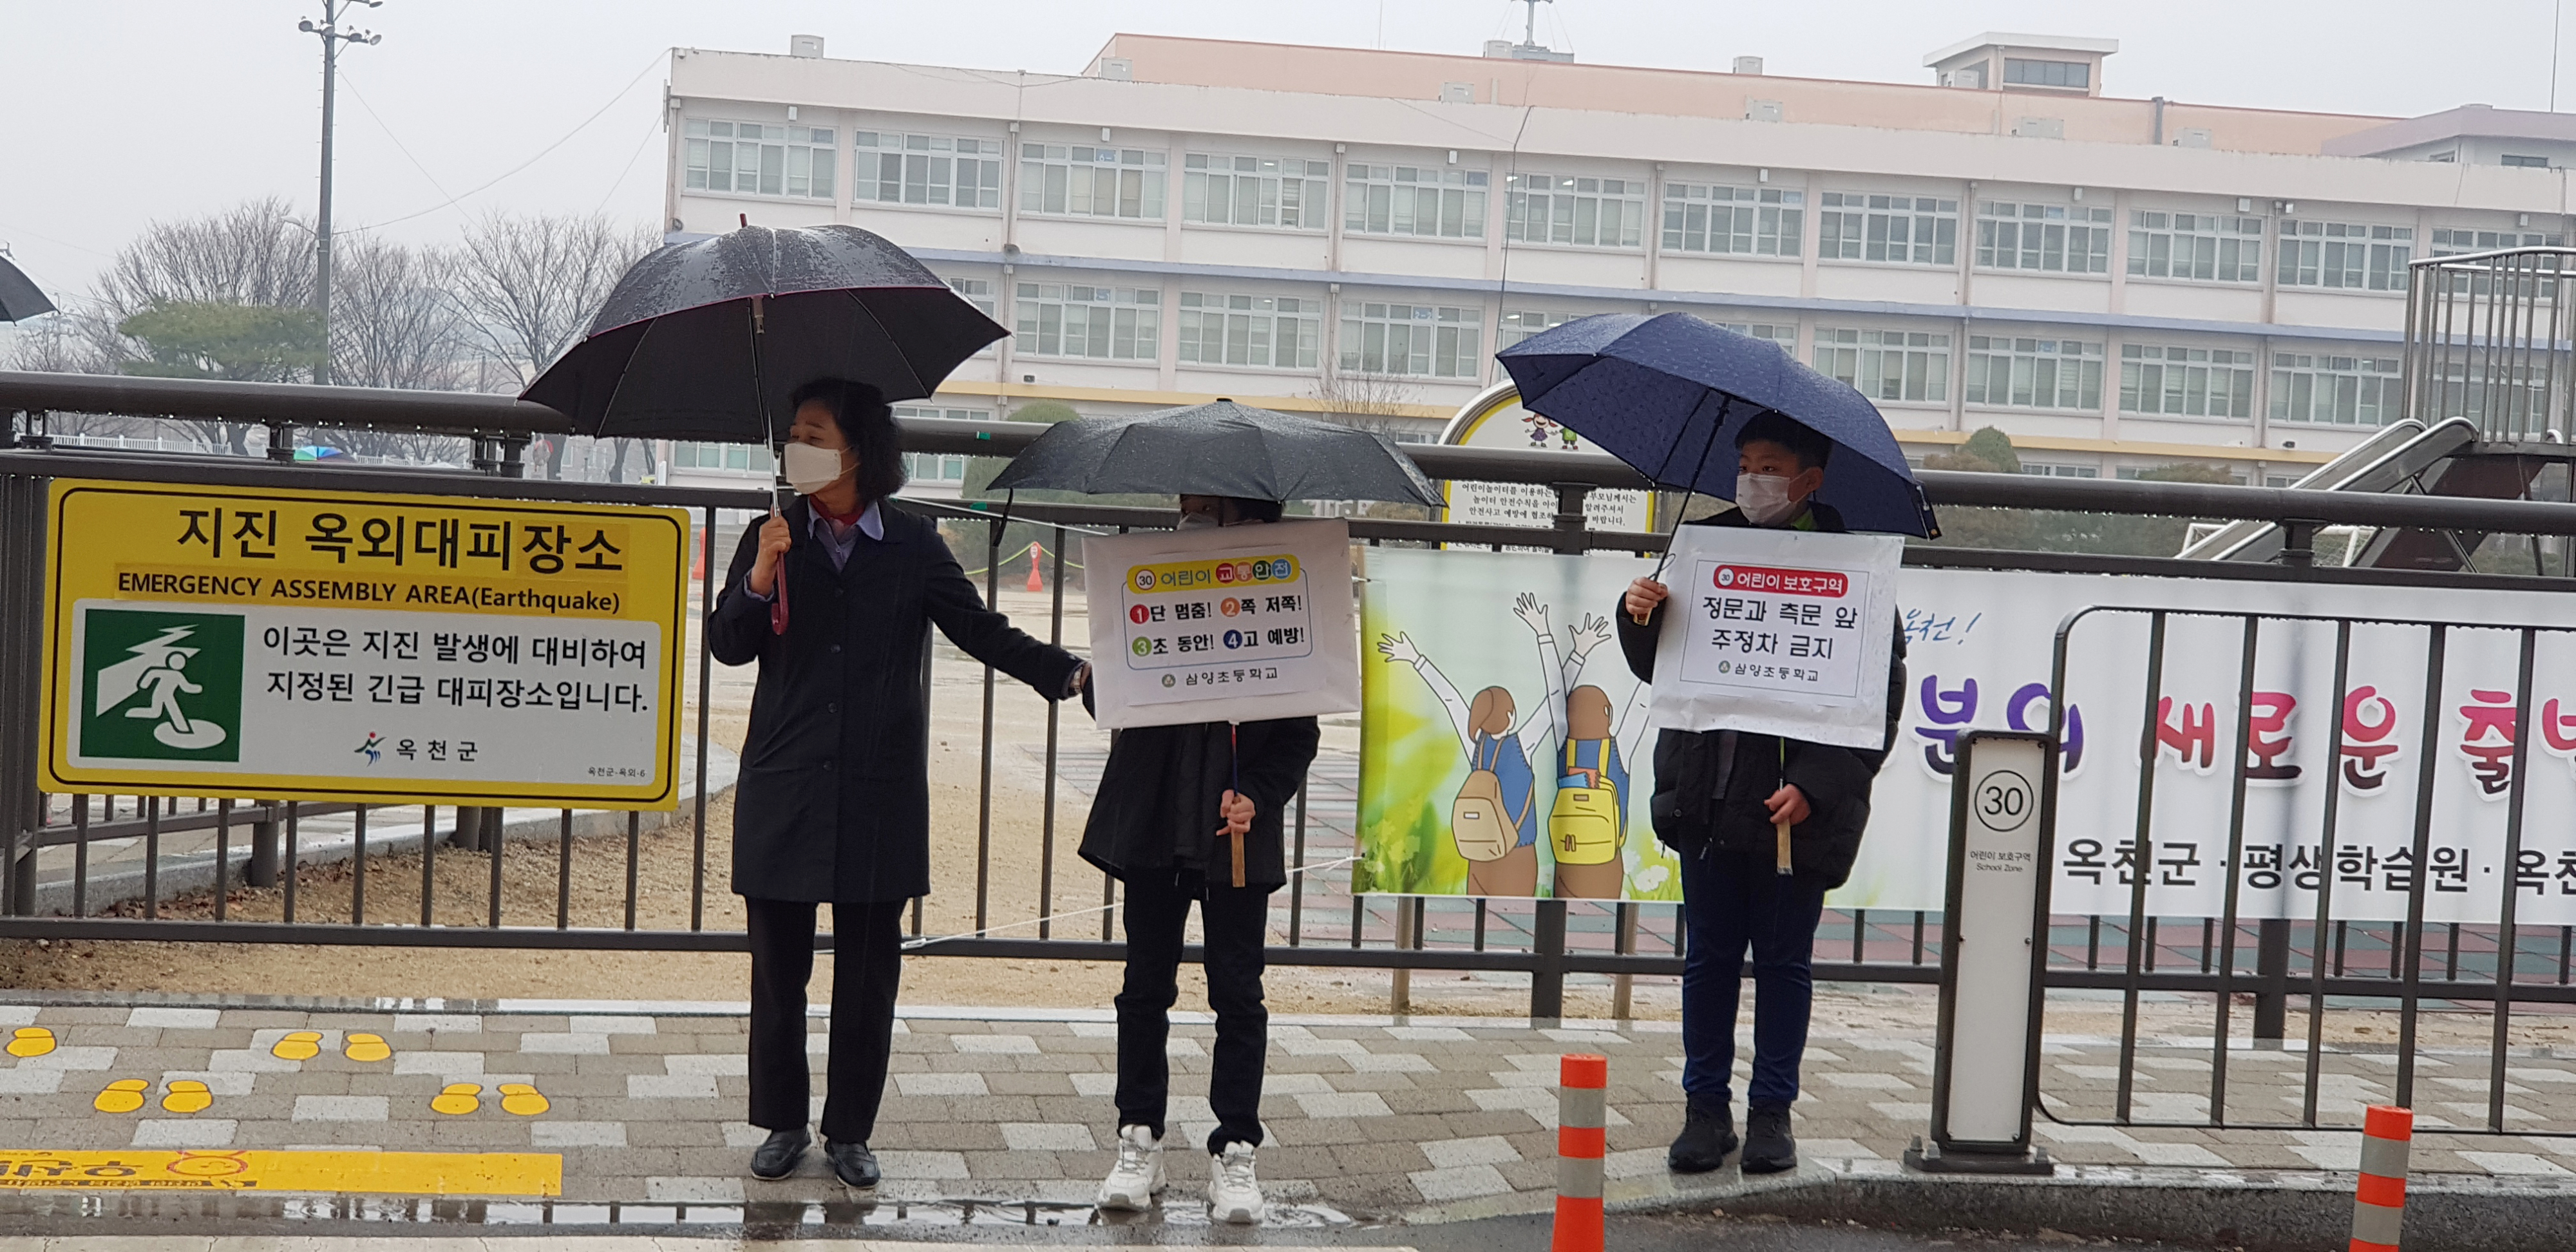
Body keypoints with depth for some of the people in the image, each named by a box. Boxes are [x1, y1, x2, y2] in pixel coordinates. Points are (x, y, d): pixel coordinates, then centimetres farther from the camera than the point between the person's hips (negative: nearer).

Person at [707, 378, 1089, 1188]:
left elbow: (981, 630, 3)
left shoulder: (913, 547, 3)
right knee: (778, 967, 6)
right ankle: (782, 1124, 20)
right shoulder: (774, 537, 5)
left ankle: (849, 1132, 17)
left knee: (868, 972, 5)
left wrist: (1065, 672, -11)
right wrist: (759, 580, -18)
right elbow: (727, 647, 1)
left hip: (879, 790, -1)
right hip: (785, 788, 1)